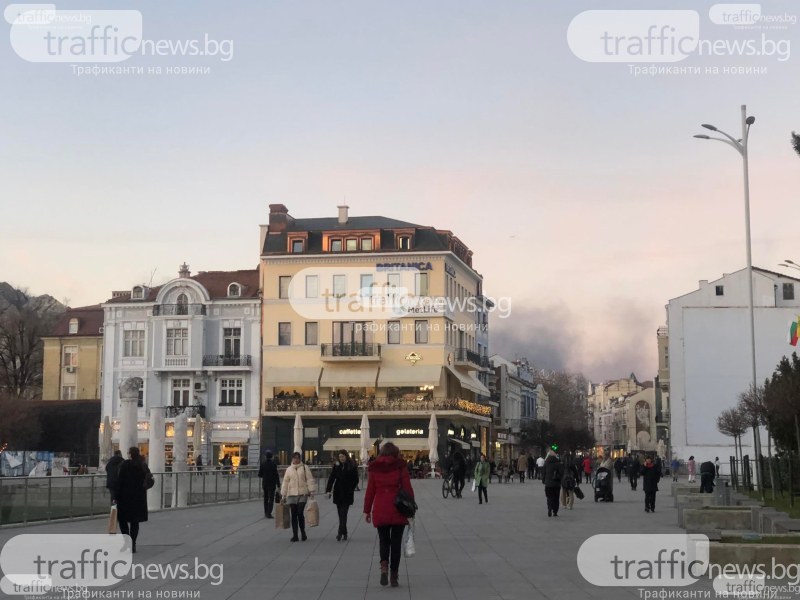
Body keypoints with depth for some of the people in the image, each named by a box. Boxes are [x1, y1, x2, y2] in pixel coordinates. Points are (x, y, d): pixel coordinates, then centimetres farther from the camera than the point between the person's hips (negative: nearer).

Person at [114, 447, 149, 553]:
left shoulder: (125, 464, -10)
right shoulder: (143, 466, 6)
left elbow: (119, 481, -11)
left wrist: (116, 495, -7)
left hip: (125, 496, -5)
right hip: (140, 497, 5)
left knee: (123, 519, 7)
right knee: (135, 522, 10)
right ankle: (133, 545, 8)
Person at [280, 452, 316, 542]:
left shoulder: (305, 468, 3)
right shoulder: (289, 469, 12)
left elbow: (310, 480, 0)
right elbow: (285, 483, 14)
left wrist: (312, 492, -7)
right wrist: (283, 496, 13)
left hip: (303, 494, -3)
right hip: (292, 494, 3)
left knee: (300, 514, -11)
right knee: (294, 515, 3)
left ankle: (303, 532, 7)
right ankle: (295, 535, 8)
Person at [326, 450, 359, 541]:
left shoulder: (352, 466, -4)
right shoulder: (336, 465, 5)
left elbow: (356, 480, 1)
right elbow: (331, 478, 0)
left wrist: (350, 489, -8)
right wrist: (328, 490, -10)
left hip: (347, 494, -4)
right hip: (338, 493, 4)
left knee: (343, 514, -10)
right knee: (341, 514, 9)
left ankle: (340, 533, -15)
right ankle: (344, 534, 17)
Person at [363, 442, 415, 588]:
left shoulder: (374, 468, 2)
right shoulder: (401, 466, -3)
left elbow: (370, 490, 4)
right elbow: (408, 488, -3)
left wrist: (367, 510, 10)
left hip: (380, 511, 1)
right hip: (398, 511, -1)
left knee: (384, 540, 13)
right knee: (396, 542, 8)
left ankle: (384, 566, -14)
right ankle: (394, 576, 7)